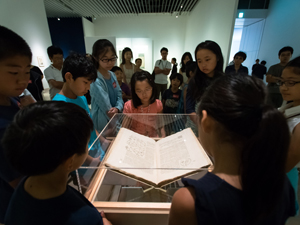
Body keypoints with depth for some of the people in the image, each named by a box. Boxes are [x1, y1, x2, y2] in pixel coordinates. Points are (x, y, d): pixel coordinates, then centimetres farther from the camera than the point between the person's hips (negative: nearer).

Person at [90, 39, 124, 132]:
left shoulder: (112, 75, 1)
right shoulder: (96, 81, -23)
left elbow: (119, 96, 2)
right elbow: (108, 111, -22)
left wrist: (117, 108, -18)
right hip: (103, 124, -7)